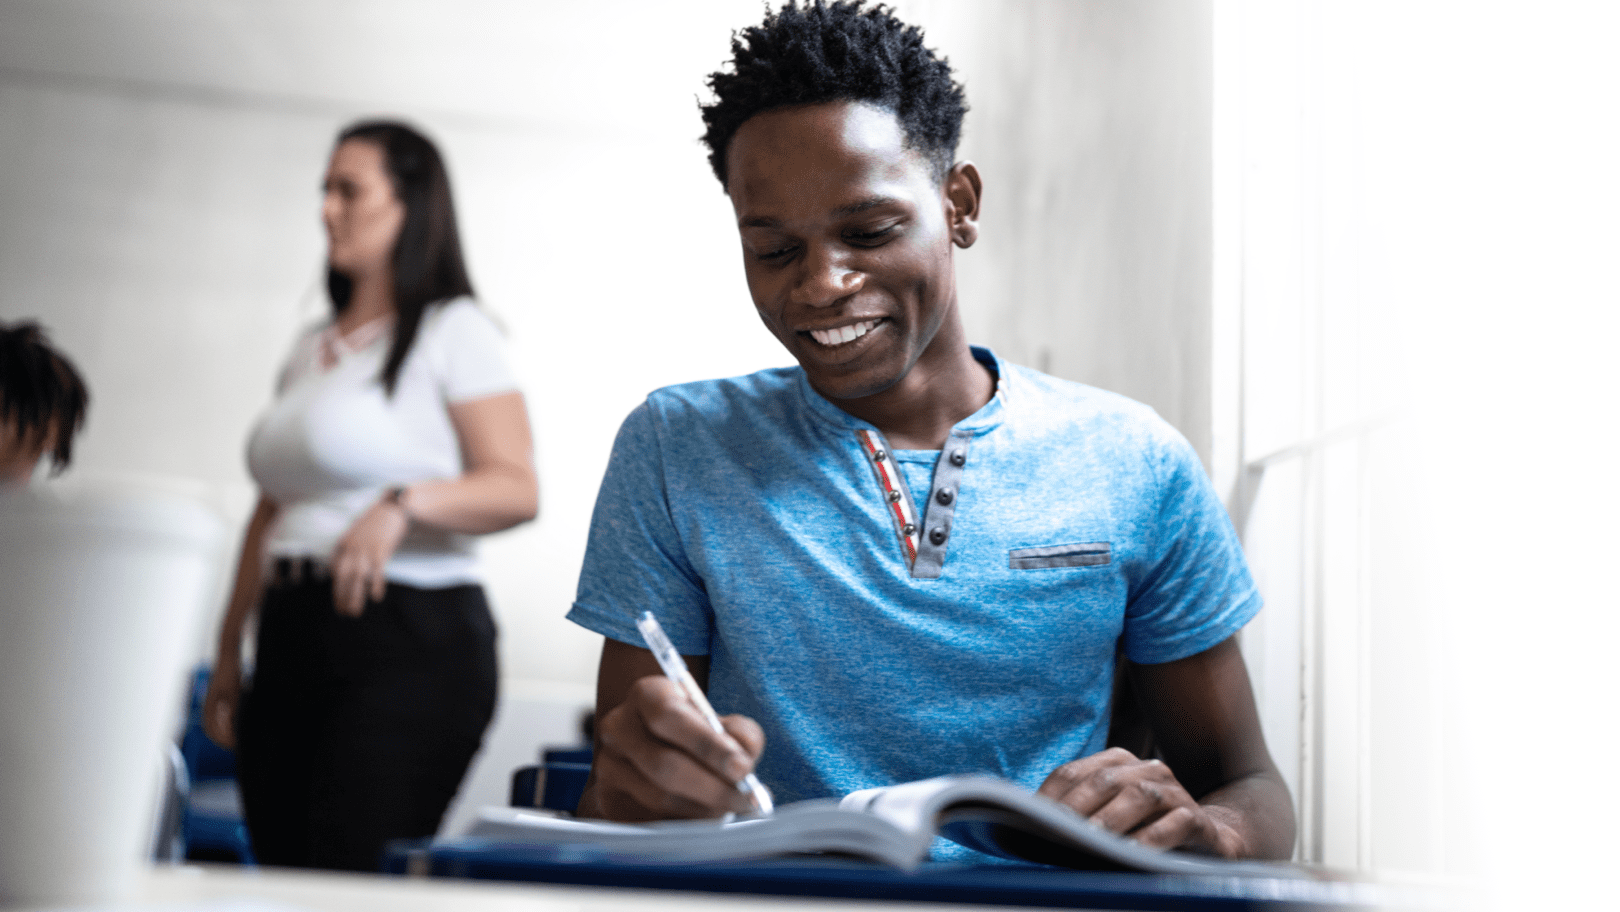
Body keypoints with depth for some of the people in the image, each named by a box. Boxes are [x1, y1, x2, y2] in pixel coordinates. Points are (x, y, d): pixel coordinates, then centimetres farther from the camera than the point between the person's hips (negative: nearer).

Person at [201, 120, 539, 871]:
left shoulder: (451, 330, -1)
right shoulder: (310, 348, 20)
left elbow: (516, 490, -11)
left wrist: (403, 504, -28)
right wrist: (229, 650, 19)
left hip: (413, 644, -7)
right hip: (292, 638, 7)